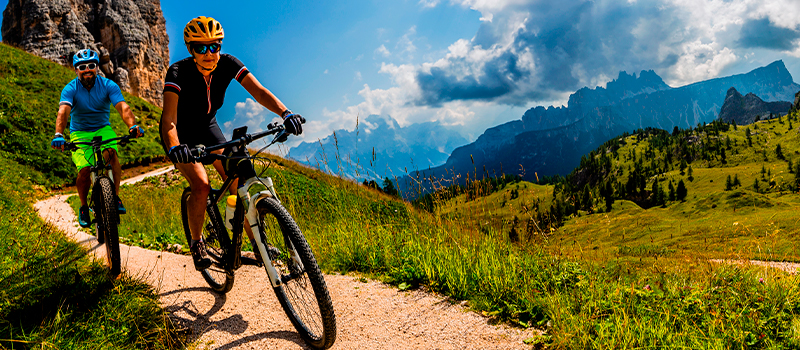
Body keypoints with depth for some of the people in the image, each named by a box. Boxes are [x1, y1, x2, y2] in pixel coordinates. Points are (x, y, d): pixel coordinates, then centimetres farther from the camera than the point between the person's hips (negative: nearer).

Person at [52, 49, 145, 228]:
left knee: (111, 155, -31)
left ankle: (115, 196, -15)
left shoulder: (108, 85, -10)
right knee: (84, 170, -19)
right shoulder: (70, 89, -12)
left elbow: (123, 107, -25)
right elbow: (63, 111, -28)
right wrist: (58, 135, -47)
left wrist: (133, 125, -46)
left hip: (103, 129, 0)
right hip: (80, 133, 0)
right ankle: (84, 206, 8)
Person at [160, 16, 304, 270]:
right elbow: (169, 118, -39)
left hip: (207, 127, 4)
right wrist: (174, 147, -59)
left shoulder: (227, 64, -20)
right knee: (201, 186, -23)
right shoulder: (178, 72, -29)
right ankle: (196, 243, 2)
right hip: (181, 133, -4)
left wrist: (285, 113, -48)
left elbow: (258, 91, -31)